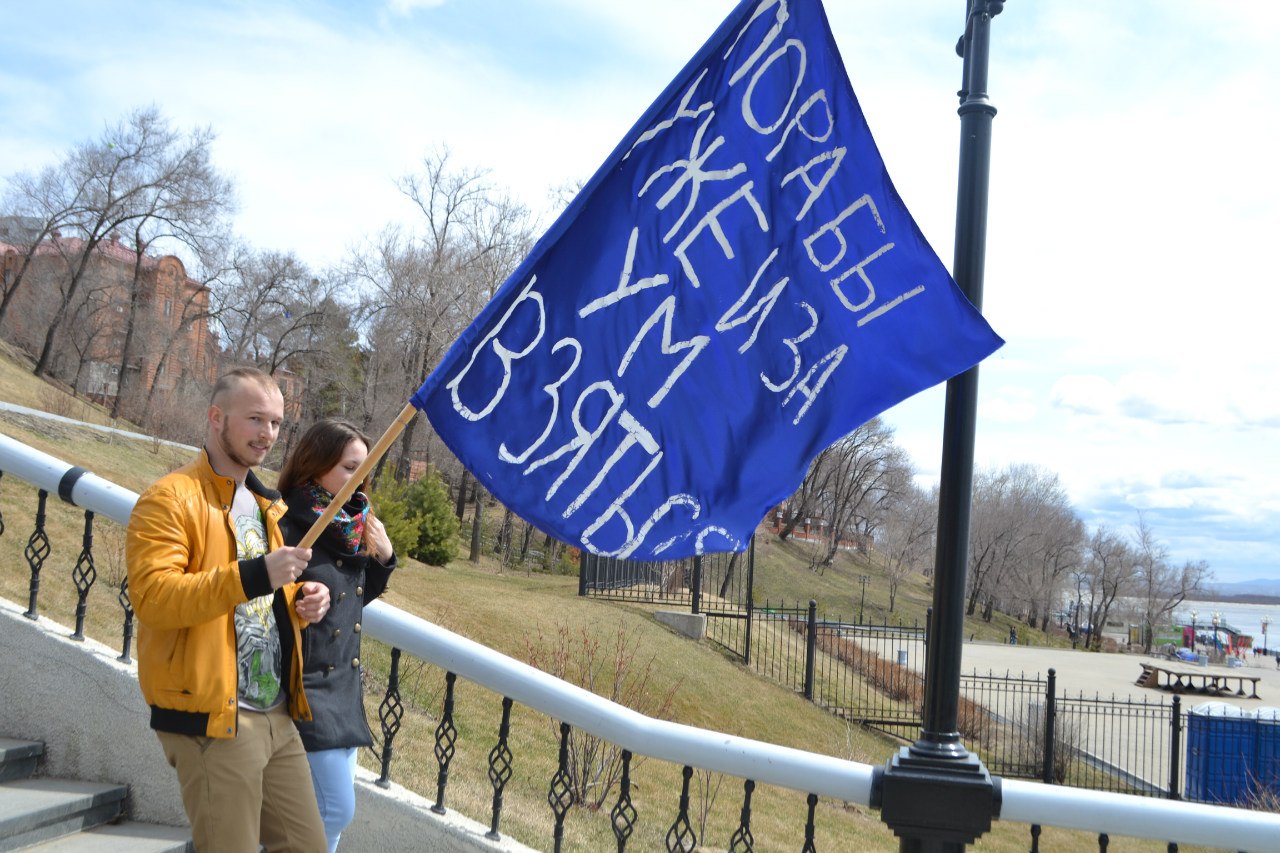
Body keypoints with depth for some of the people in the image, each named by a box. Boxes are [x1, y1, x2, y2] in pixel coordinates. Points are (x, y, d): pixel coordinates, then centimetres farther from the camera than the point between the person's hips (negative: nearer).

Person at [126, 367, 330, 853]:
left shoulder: (265, 504, 19)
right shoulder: (171, 498, -8)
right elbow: (151, 596, -21)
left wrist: (302, 600, 7)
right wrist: (253, 576, -30)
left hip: (277, 716, 8)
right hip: (212, 719, -8)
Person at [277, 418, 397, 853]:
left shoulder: (351, 527, 8)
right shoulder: (288, 528, -16)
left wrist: (383, 559, 4)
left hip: (344, 687, 8)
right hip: (307, 685, -8)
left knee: (331, 809, 12)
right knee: (337, 810, -7)